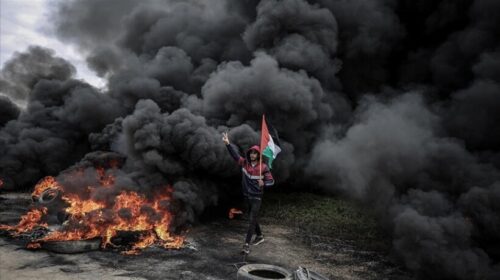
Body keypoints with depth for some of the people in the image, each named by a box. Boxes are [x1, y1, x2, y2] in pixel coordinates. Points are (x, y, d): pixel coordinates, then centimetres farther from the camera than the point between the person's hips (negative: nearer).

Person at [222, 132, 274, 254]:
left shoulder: (263, 167, -12)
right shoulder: (244, 163, -3)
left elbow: (271, 181, -7)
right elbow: (235, 153, -10)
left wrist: (263, 183, -28)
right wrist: (228, 143, -25)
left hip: (256, 197, -5)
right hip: (247, 196, 5)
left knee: (252, 220, -8)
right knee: (252, 218, 19)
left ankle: (246, 244, -5)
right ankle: (260, 236, 39)